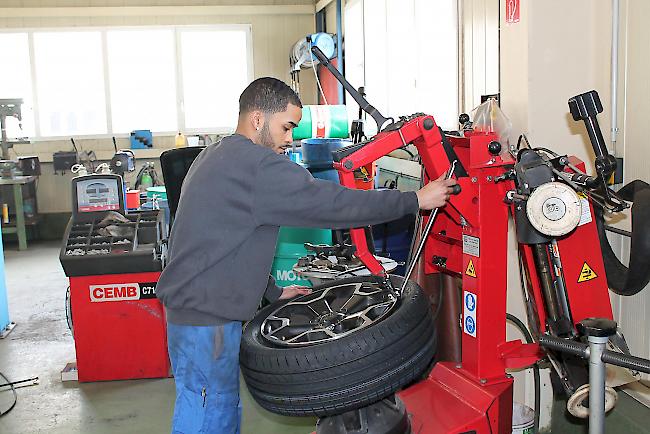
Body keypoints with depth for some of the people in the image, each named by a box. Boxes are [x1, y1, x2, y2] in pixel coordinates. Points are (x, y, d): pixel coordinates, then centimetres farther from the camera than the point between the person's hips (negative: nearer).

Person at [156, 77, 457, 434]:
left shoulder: (214, 157, 16)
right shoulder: (257, 165, -18)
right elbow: (332, 204, -20)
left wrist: (274, 293, 23)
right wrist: (416, 200, -11)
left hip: (191, 306, 10)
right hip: (205, 321, -10)